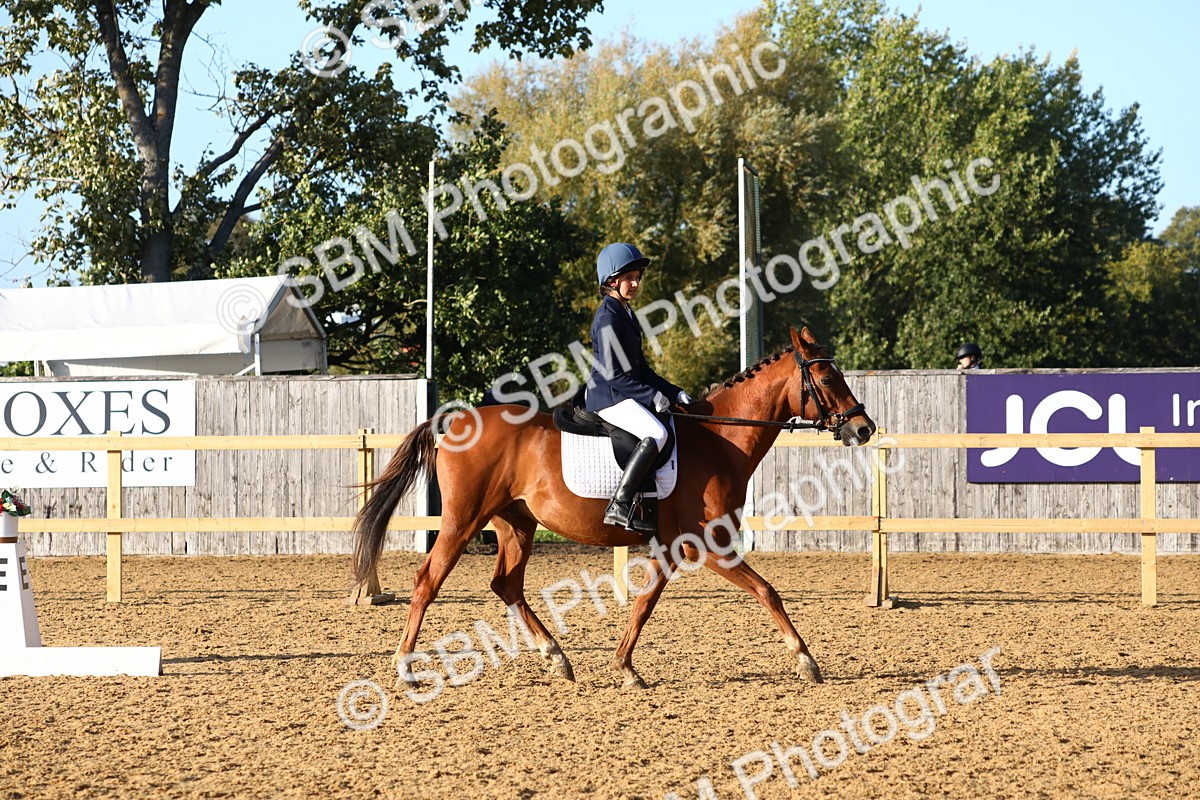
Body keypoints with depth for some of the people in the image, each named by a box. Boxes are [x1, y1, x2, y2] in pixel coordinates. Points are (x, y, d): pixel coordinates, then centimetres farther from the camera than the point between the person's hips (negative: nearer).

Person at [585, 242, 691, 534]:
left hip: (624, 394, 11)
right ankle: (620, 507, -36)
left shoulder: (626, 314, 17)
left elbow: (640, 369, 21)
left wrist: (672, 392, 11)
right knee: (656, 434, -32)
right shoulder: (607, 319, -14)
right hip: (608, 397, -11)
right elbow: (614, 375, -19)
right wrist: (651, 396, -19)